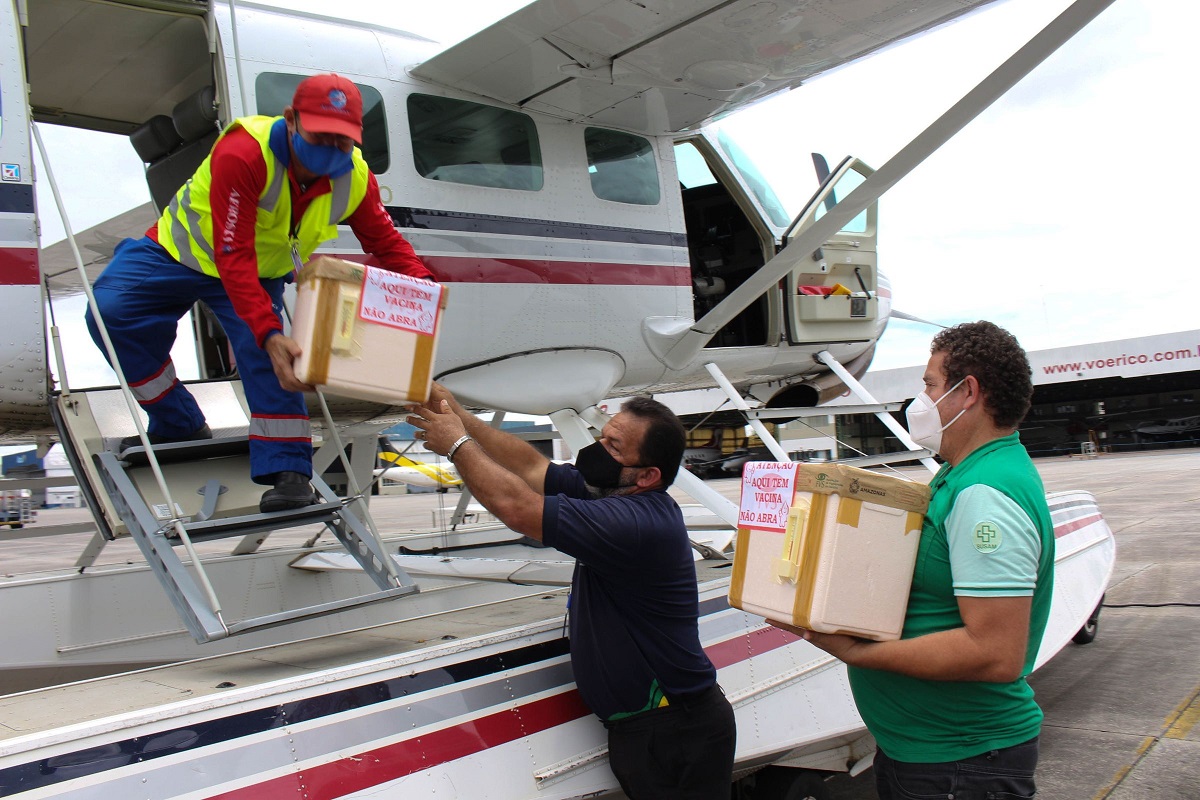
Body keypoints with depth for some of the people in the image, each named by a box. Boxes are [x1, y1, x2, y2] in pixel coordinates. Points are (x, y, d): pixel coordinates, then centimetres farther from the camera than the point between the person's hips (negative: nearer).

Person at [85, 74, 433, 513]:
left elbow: (386, 242, -10)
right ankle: (179, 425, 0)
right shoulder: (242, 154, -38)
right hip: (182, 250, -2)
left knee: (267, 353, -23)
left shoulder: (355, 178, -22)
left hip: (262, 273, 2)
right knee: (110, 313, -17)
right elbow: (233, 257, -42)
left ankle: (287, 468, -18)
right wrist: (270, 334, -54)